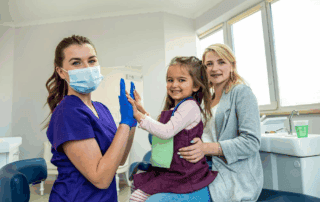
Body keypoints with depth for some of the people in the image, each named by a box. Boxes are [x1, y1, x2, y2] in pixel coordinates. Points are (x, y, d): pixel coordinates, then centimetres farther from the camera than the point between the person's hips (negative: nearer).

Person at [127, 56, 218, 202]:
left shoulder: (189, 106, -16)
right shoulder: (173, 108, 13)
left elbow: (167, 132, -26)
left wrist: (139, 116, -23)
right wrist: (141, 110, 16)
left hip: (181, 174, -9)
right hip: (165, 168, 9)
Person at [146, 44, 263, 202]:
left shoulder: (241, 92, -4)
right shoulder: (209, 100, 16)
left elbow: (251, 142, -13)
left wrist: (207, 148, -23)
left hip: (233, 177, -6)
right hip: (209, 169, 7)